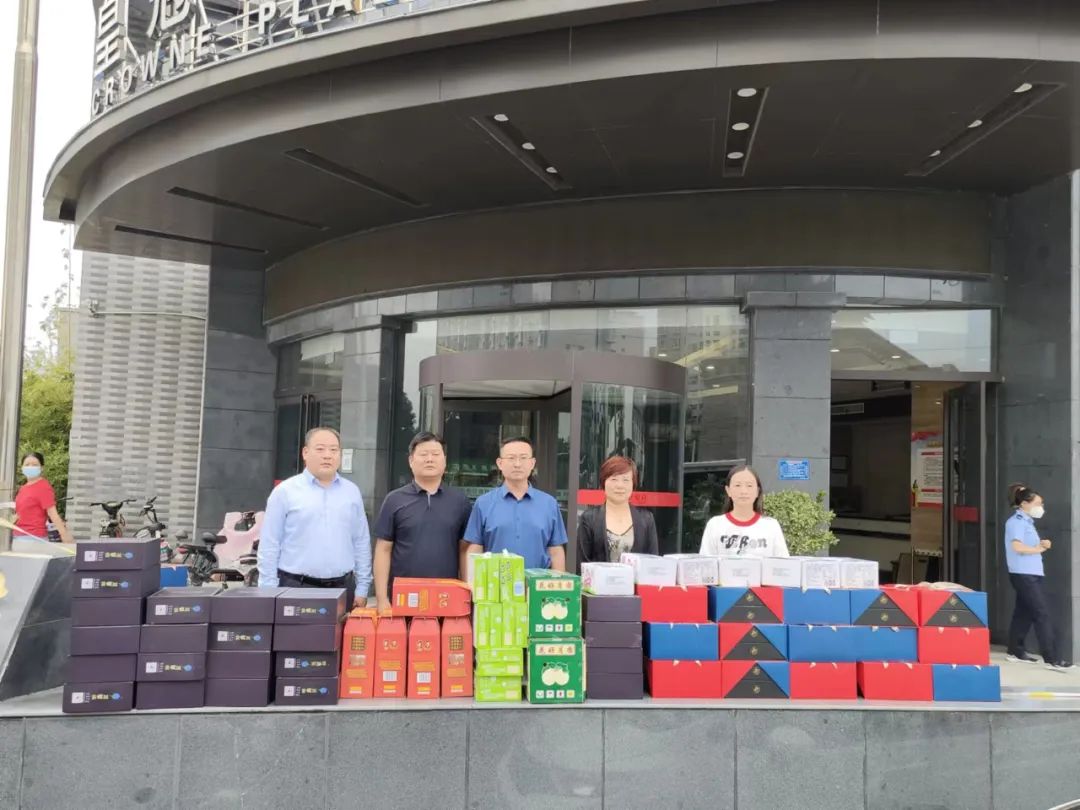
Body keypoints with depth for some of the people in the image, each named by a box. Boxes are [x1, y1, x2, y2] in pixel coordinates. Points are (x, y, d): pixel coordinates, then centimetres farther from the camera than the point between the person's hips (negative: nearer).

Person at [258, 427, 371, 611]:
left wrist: (362, 589, 8)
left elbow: (361, 543, 12)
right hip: (295, 587, -3)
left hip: (342, 588, 3)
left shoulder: (352, 492, 10)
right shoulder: (285, 491, 0)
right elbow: (269, 545, -1)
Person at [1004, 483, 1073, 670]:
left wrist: (1042, 544, 0)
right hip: (1024, 574, -10)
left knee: (1024, 613, 13)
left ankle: (1015, 651, 21)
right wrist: (1039, 549, -12)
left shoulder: (1026, 522, 16)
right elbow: (1017, 547, -26)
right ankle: (1052, 659, -10)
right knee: (1042, 614, -11)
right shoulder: (1017, 521, -13)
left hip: (1032, 574, 10)